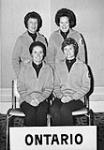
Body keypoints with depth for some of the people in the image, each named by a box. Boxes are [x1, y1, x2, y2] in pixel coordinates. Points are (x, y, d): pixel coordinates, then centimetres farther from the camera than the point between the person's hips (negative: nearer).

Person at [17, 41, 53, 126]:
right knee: (31, 112, -31)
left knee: (41, 112, -31)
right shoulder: (25, 68, 5)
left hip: (42, 99, 0)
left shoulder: (48, 69, 7)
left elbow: (49, 89, 5)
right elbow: (20, 88, 4)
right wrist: (30, 99, -10)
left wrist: (39, 99, -10)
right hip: (26, 100, 0)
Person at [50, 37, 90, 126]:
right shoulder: (59, 66, 14)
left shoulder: (82, 66, 4)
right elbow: (56, 85, 13)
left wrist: (71, 97, -10)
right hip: (61, 98, 3)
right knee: (54, 109, -29)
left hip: (77, 99, -2)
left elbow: (86, 87, 0)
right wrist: (60, 96, -7)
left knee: (64, 109, -32)